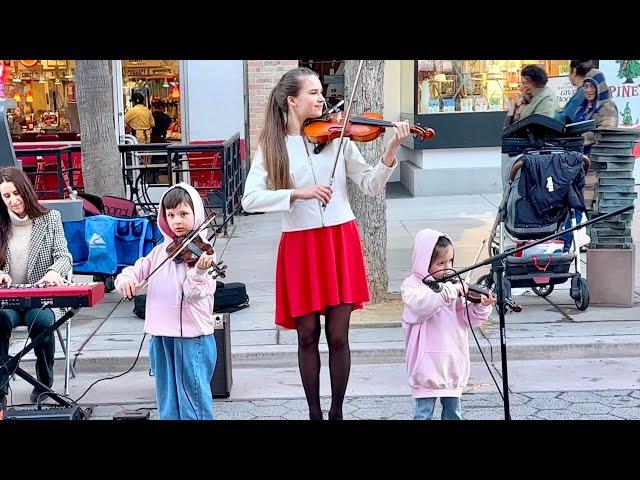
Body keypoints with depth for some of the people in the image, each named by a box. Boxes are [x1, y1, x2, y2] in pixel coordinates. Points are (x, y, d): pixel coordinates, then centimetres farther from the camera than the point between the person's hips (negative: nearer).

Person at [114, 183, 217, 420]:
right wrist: (125, 279, -11)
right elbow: (137, 269, 11)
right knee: (167, 396, 16)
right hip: (161, 334, 6)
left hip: (192, 335, -6)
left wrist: (199, 270, -37)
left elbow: (195, 293, -17)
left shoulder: (201, 250, -8)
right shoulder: (160, 251, 10)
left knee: (192, 392, -2)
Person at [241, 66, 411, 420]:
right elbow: (250, 199, -10)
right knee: (307, 335, 7)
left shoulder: (336, 136, 3)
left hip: (340, 240, 1)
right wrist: (298, 193, -21)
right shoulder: (272, 146, 0)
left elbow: (371, 186, 1)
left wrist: (391, 151, -15)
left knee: (338, 336, 3)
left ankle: (337, 412, 20)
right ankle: (314, 412, 23)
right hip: (300, 244, 0)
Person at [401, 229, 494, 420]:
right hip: (428, 360, -5)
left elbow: (468, 318, 6)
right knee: (424, 412, 0)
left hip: (453, 360, 5)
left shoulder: (455, 284, 9)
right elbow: (420, 304, -27)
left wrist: (481, 307, -14)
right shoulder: (411, 285, -5)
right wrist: (450, 291, -33)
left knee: (453, 411, 14)